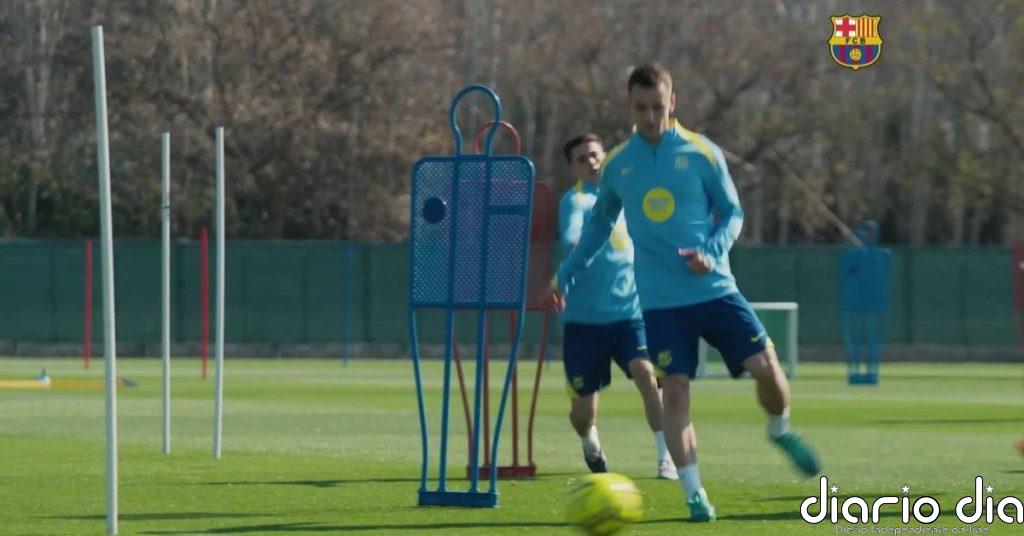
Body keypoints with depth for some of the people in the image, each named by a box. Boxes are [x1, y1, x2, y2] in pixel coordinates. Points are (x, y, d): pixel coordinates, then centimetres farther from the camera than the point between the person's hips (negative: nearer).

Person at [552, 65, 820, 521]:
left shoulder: (701, 153, 0)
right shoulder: (616, 165, 6)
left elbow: (732, 213, 4)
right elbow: (599, 225, 21)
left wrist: (712, 252, -14)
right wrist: (566, 273, 19)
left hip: (714, 288, -1)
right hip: (659, 299, 1)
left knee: (765, 366, -9)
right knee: (674, 388, -9)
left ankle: (780, 431, 23)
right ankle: (694, 493, -3)